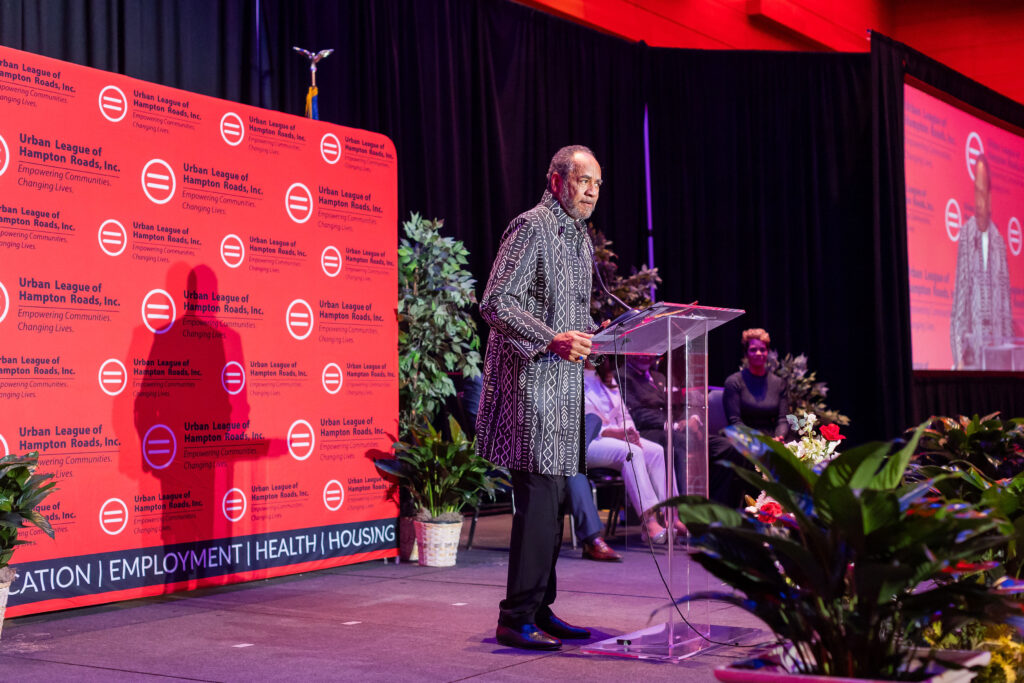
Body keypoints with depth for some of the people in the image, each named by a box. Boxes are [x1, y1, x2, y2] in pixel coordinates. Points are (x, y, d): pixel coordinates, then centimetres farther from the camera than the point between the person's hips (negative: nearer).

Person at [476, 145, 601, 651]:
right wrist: (551, 339, -25)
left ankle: (540, 610, 18)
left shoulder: (580, 238, 20)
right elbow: (495, 303, -17)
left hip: (564, 382, 10)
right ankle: (516, 618, -5)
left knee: (553, 498, 10)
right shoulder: (531, 227, -9)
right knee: (538, 496, -11)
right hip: (530, 381, -9)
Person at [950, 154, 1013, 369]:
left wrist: (1008, 344, 4)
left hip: (996, 341, 3)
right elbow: (960, 294, -3)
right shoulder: (966, 235, 0)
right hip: (972, 334, -3)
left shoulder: (999, 242, 9)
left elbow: (1005, 297, 10)